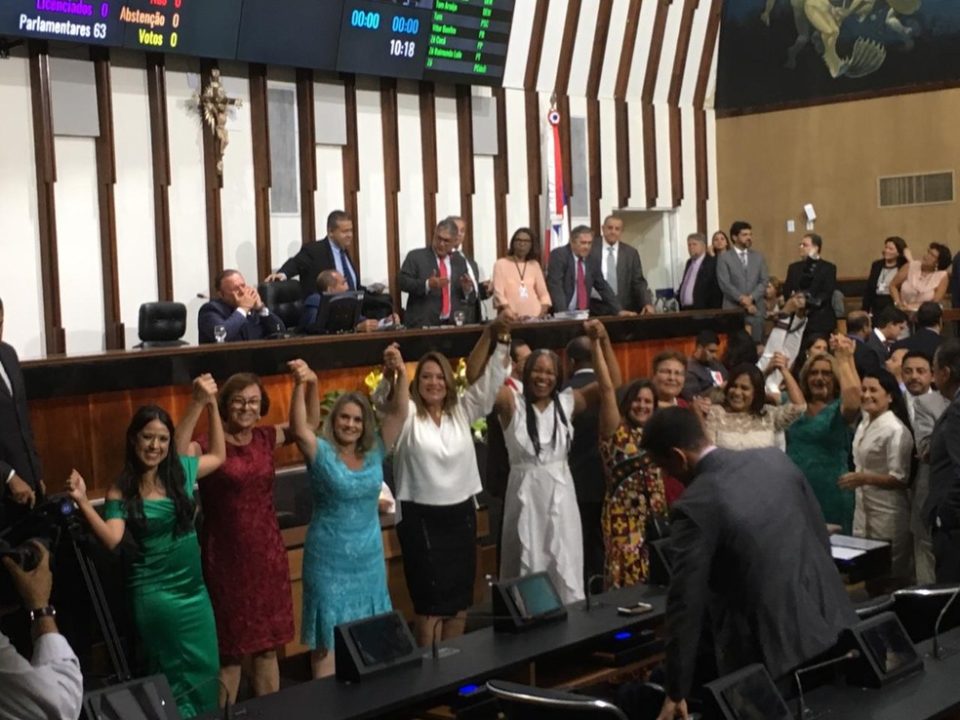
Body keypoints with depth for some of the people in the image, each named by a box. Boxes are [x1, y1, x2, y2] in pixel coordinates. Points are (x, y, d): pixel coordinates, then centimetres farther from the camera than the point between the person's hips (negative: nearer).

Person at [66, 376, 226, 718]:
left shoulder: (181, 472, 0)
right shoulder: (121, 492, -11)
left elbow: (218, 456, 14)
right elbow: (111, 539, -23)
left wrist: (211, 405, 6)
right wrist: (83, 502, -35)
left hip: (195, 589, 5)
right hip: (155, 593, -5)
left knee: (206, 668, 14)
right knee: (176, 673, 6)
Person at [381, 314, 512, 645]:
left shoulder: (462, 411, 6)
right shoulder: (407, 415, -5)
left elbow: (490, 378, -2)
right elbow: (391, 403, -26)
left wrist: (500, 335, -18)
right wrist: (395, 372, -49)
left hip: (461, 514, 4)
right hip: (421, 518, -4)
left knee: (460, 595, 10)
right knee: (430, 597, -1)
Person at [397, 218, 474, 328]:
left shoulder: (459, 261, 15)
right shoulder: (416, 256, 4)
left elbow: (469, 300, 16)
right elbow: (402, 281, -8)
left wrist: (467, 289, -7)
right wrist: (427, 284, -22)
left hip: (454, 324, 3)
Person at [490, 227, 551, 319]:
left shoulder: (534, 265, 15)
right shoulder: (501, 264, 5)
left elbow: (543, 293, 13)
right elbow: (499, 293, -4)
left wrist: (542, 314, -5)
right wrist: (511, 315, -17)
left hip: (535, 317, 3)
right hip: (513, 318, -2)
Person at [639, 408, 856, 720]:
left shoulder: (695, 506, -17)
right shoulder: (774, 459, 2)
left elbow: (685, 603, -16)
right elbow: (821, 536, 11)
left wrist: (676, 692, -9)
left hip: (775, 649, -7)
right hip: (830, 623, 7)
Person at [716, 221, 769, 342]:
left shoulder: (758, 257, 16)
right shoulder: (724, 258, 3)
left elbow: (764, 282, 7)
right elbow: (725, 284, -6)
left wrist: (751, 298, -9)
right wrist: (742, 299, -13)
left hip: (756, 309, 3)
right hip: (733, 310, -3)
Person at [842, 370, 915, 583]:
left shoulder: (896, 430, -18)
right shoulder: (864, 424, 10)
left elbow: (900, 479, -20)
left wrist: (864, 478, -23)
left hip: (888, 515, -8)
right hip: (864, 510, 8)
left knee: (892, 578, 2)